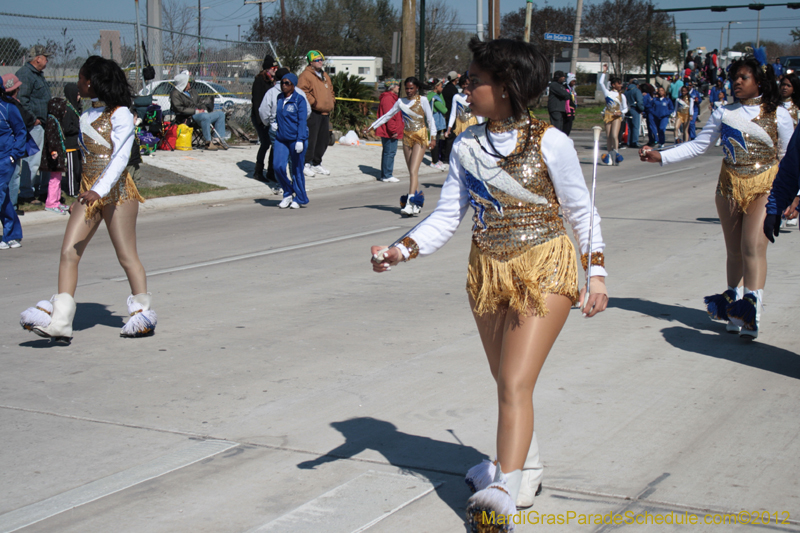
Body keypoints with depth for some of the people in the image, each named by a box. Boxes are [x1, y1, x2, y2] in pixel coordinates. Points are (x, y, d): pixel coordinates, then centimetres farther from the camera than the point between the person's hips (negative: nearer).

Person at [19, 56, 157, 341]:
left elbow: (120, 158, -20)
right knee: (68, 253, -5)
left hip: (117, 192, -7)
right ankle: (59, 320, -9)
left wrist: (99, 190, -32)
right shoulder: (88, 115, 14)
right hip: (89, 191, 7)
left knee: (127, 256, 3)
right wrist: (85, 192, 19)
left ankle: (144, 313, 20)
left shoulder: (121, 115, -10)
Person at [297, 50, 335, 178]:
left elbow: (330, 90, 29)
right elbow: (302, 91, -18)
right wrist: (314, 102, -19)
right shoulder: (306, 75, -8)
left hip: (325, 113, 9)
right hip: (313, 113, -9)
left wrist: (332, 102, 13)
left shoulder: (325, 75, 20)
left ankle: (316, 163, 24)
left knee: (323, 140, 13)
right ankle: (306, 164, 1)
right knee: (311, 139, -8)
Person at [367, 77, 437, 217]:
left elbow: (430, 119, -1)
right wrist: (372, 126, 10)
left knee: (413, 170, -15)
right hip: (407, 137, 5)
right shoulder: (401, 102, 8)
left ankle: (410, 203, -23)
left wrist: (433, 137, -10)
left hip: (420, 137, -5)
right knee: (412, 171, 6)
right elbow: (388, 115, 14)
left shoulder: (422, 100, -1)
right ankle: (418, 200, 15)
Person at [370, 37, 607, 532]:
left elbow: (581, 210, -1)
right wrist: (401, 251, -13)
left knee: (516, 384, -15)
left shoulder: (550, 142, -11)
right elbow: (448, 214, 1)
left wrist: (597, 273, -2)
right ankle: (526, 467, 38)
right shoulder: (467, 146, 2)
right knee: (507, 383, 17)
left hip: (545, 269, -5)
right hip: (488, 270, 6)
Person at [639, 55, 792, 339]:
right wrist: (660, 156, -4)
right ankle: (733, 308, 18)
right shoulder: (724, 113, 6)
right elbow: (698, 145, 6)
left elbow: (788, 156, 3)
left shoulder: (778, 114, -1)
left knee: (753, 246, -16)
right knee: (734, 250, 8)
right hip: (729, 185, 3)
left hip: (764, 187, -3)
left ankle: (752, 312, -15)